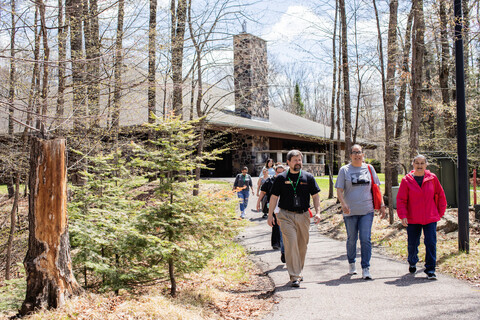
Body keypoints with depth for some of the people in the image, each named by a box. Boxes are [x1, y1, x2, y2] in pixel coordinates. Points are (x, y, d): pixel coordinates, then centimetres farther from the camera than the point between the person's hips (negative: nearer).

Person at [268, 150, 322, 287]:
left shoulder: (308, 177, 7)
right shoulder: (281, 178, 3)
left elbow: (315, 196, 8)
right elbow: (274, 197, 6)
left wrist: (317, 212, -5)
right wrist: (270, 215, 2)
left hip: (303, 215, 3)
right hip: (286, 215, -2)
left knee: (302, 246, 10)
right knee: (291, 244, -13)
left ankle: (298, 271, 30)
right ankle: (294, 276, -12)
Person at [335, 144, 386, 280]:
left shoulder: (369, 168, 9)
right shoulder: (344, 170, 2)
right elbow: (339, 191, -2)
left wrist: (381, 205, 7)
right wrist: (343, 205, -18)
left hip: (367, 210, 1)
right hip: (350, 212, -1)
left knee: (365, 239, -6)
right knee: (351, 239, 10)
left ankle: (366, 268, -2)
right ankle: (351, 264, 30)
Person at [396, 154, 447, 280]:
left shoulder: (432, 178, 2)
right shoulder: (407, 180, -3)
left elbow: (440, 195, 12)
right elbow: (401, 200, -2)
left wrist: (440, 212, 9)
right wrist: (403, 216, -11)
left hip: (430, 218, 1)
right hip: (412, 219, 0)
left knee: (431, 243, -6)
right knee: (412, 244, 9)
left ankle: (430, 270, 3)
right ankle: (412, 263, 37)